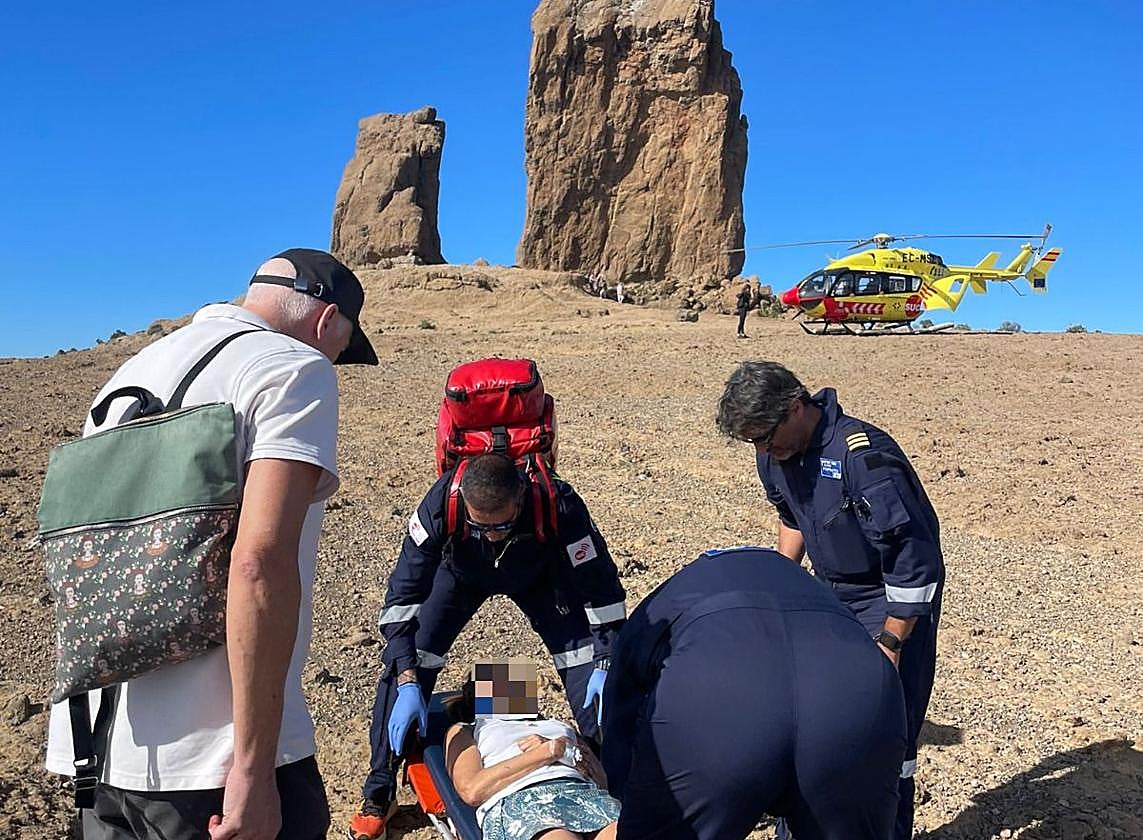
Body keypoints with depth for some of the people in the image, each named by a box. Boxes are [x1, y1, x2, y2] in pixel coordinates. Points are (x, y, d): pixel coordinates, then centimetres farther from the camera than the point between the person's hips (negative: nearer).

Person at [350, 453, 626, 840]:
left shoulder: (559, 506, -41)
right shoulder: (441, 504, -40)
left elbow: (601, 589, -26)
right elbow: (404, 594, -30)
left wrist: (606, 665, -30)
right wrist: (408, 681, -36)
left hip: (538, 573, 0)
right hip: (462, 572, 0)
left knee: (589, 670, -11)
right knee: (402, 664, -11)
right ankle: (378, 794, 9)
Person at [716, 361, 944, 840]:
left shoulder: (863, 456, -30)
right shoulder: (776, 455, -6)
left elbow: (912, 559, -26)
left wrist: (890, 644, -21)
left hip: (891, 601, -7)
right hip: (829, 594, 8)